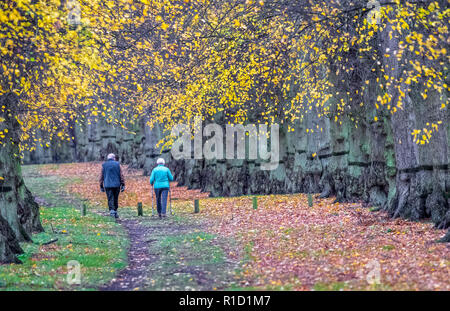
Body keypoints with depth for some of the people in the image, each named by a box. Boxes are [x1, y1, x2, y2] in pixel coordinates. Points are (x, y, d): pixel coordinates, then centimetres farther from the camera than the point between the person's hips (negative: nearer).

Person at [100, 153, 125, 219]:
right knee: (115, 199, 13)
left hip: (108, 185, -1)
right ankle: (115, 211, 20)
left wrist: (101, 186, 11)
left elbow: (101, 176, 5)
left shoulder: (104, 165, 3)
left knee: (110, 199, -2)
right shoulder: (117, 164, 2)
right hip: (116, 185, 1)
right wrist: (123, 185, 2)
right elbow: (121, 175, -1)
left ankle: (112, 210, -19)